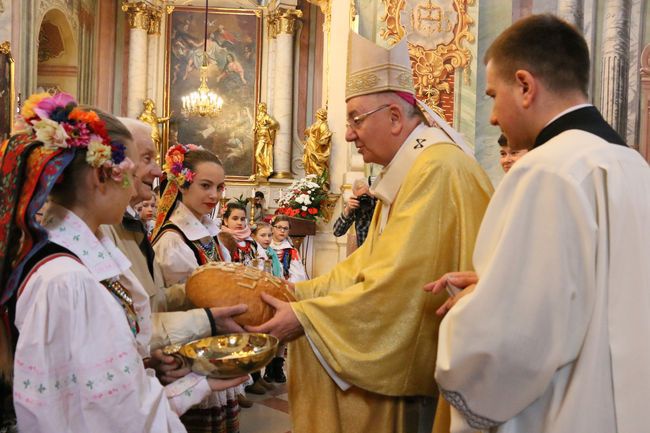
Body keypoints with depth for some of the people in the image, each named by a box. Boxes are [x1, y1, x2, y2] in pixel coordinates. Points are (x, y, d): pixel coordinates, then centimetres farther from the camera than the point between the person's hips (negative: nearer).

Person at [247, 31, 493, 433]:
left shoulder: (437, 168, -21)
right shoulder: (408, 169, 10)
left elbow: (398, 282, -25)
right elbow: (369, 264, 10)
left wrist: (304, 316, -19)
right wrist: (296, 293, 1)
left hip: (431, 352, -8)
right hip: (409, 334, 9)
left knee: (315, 344, -9)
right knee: (311, 338, 4)